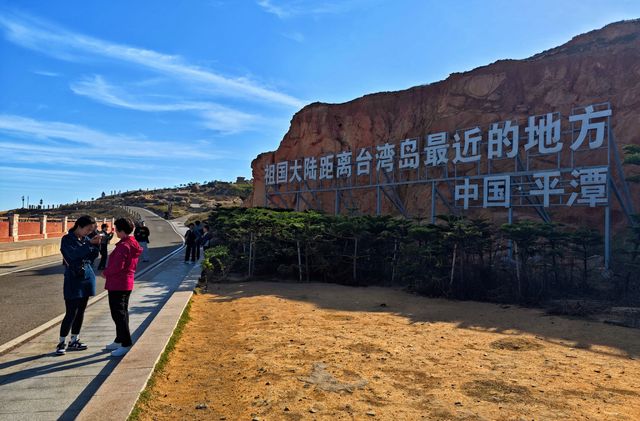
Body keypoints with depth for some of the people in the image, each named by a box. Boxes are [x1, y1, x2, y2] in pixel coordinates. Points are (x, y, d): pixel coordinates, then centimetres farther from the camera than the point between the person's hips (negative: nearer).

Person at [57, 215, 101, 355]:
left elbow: (93, 256, 5)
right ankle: (62, 342, 7)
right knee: (71, 313, -6)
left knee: (81, 311, 10)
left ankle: (74, 341, 20)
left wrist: (96, 245, -11)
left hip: (86, 278, 6)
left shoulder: (85, 239, 8)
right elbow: (74, 254, -24)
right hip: (73, 280, -6)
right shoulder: (67, 239, -8)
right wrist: (90, 243, -27)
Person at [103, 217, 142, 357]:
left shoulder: (123, 246, -21)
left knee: (118, 313, -4)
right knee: (122, 312, 18)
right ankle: (119, 340, 30)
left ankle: (125, 344, -1)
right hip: (127, 283, 10)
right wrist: (109, 272, 13)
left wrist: (105, 272, -9)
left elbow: (117, 266, -27)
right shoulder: (133, 244, 9)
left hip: (117, 285, -10)